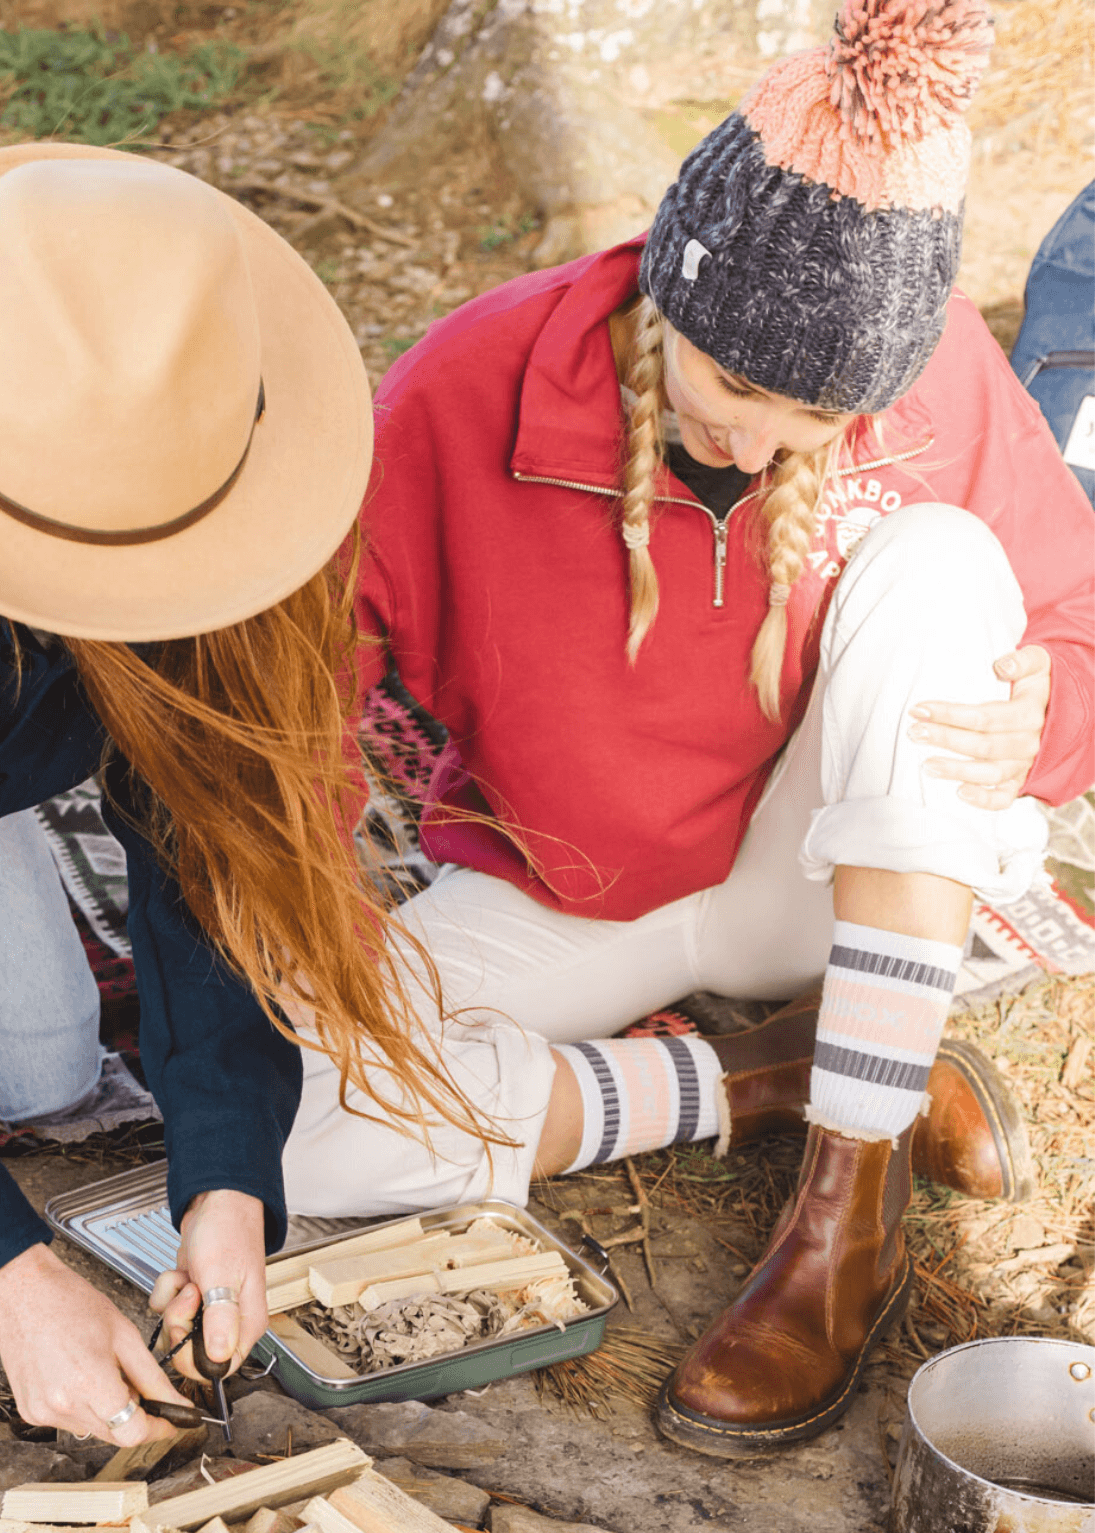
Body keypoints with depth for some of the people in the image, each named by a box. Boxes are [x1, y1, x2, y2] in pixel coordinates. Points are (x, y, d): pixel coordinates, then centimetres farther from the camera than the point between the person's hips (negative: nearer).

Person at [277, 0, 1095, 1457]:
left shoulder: (943, 376, -17)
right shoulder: (466, 393, -22)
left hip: (820, 876, 1)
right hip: (559, 901, -1)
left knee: (936, 557, -28)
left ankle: (850, 1207, -28)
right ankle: (762, 1078, -9)